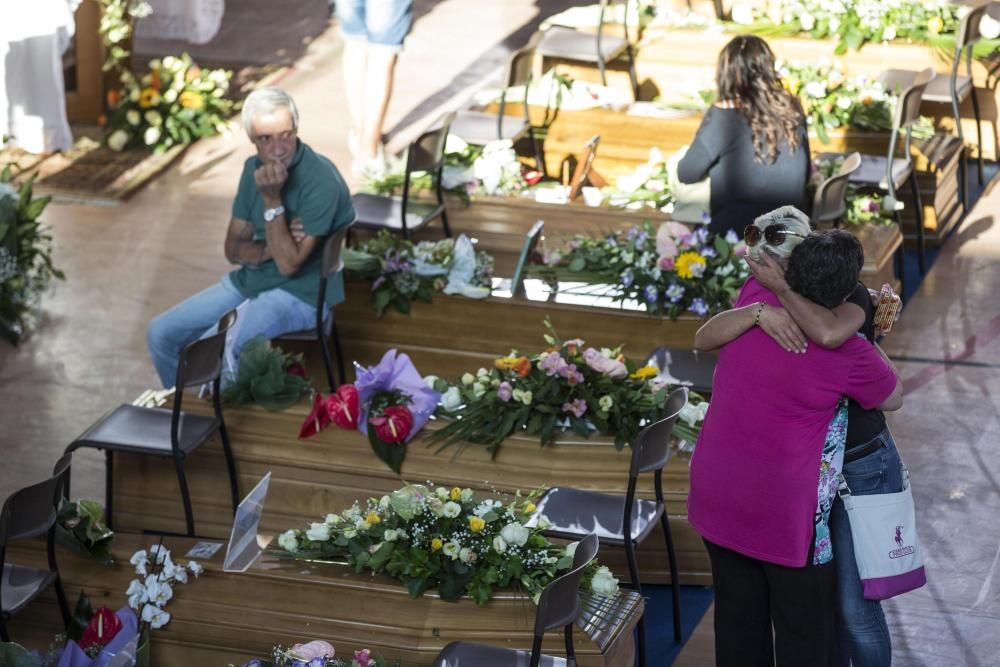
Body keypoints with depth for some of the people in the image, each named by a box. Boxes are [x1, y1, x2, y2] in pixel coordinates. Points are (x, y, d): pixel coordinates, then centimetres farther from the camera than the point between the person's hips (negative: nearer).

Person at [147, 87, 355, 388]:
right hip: (248, 281, 8)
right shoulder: (254, 168, 2)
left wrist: (272, 199, -30)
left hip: (299, 294, -8)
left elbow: (289, 264, -23)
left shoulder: (320, 181, -22)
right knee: (161, 334, 1)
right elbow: (233, 248, 5)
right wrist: (269, 250, -17)